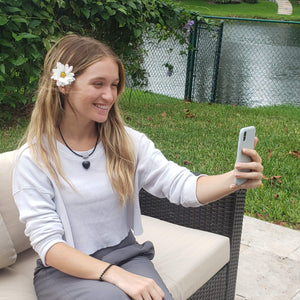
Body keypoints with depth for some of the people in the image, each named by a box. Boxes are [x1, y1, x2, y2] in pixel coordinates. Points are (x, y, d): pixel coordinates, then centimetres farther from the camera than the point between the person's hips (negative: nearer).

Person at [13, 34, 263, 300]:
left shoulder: (128, 142, 0)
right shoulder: (34, 158, -11)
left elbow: (184, 187, -9)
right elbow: (47, 244, -15)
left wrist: (234, 179, -30)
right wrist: (116, 275, -29)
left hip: (125, 255, 4)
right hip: (65, 269, -3)